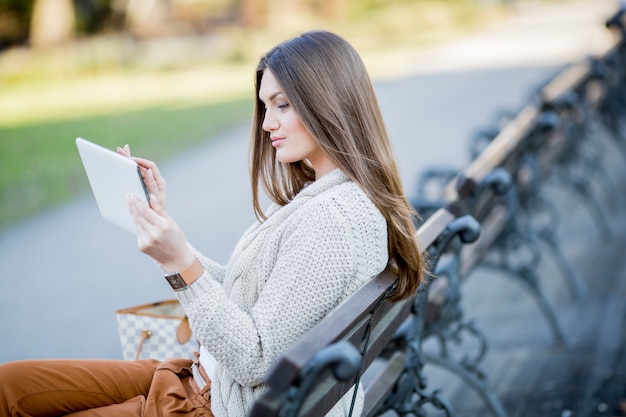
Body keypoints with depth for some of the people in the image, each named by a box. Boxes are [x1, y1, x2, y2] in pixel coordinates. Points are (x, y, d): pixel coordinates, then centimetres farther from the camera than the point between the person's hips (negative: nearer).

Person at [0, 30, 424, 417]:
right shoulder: (319, 195, 7)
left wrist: (181, 264, -31)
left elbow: (254, 362, -24)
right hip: (216, 380, 9)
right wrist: (161, 221, 4)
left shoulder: (334, 218, -24)